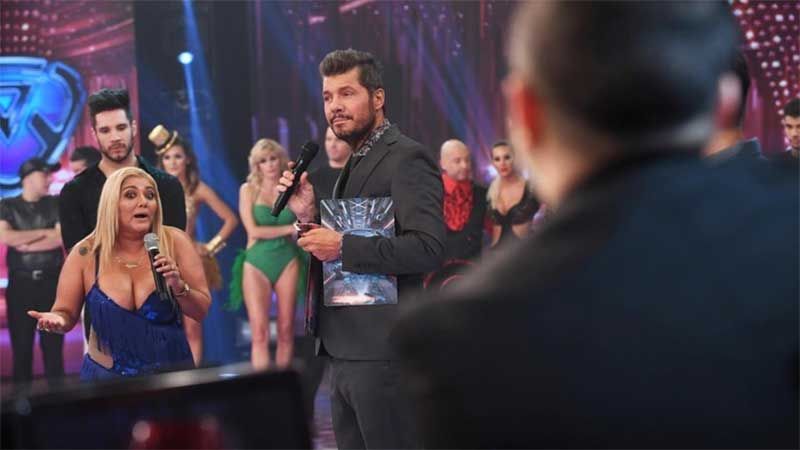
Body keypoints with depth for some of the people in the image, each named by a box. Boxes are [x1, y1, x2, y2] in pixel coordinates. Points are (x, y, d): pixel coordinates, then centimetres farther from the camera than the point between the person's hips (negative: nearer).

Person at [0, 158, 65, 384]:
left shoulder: (56, 204, 8)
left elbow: (61, 238, -5)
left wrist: (27, 245, -6)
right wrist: (43, 232, -5)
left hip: (52, 281, 0)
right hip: (21, 283, 0)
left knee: (53, 345, 1)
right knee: (21, 347, 2)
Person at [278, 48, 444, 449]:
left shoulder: (406, 158, -10)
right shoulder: (355, 165, 18)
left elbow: (427, 248, -22)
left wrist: (341, 247, -20)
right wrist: (309, 215, 3)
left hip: (382, 351, -9)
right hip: (345, 352, 9)